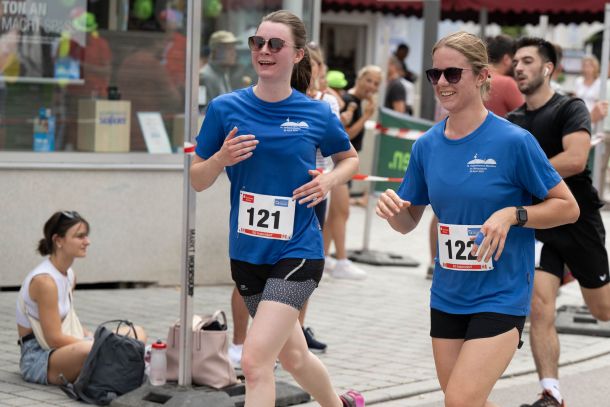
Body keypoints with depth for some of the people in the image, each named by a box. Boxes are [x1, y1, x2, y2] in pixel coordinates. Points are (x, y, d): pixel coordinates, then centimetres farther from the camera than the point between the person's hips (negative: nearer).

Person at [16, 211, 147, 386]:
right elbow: (54, 338, -21)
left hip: (63, 349, 9)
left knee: (137, 333, 5)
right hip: (38, 357, -9)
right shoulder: (44, 280, -19)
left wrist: (91, 337, 0)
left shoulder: (69, 275, 9)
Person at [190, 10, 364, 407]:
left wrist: (329, 180, -7)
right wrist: (222, 158, -18)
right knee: (293, 356, 20)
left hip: (298, 250, -4)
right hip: (247, 252, 4)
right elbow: (197, 181, 3)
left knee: (256, 359, -18)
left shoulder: (318, 114, -5)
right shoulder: (225, 108, -3)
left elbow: (350, 158, 14)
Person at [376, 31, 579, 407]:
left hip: (501, 296, -6)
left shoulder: (514, 141, -13)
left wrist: (512, 215, -22)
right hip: (448, 297, 6)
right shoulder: (427, 146, 2)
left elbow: (568, 207, -7)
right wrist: (392, 207, -12)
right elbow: (408, 222, 11)